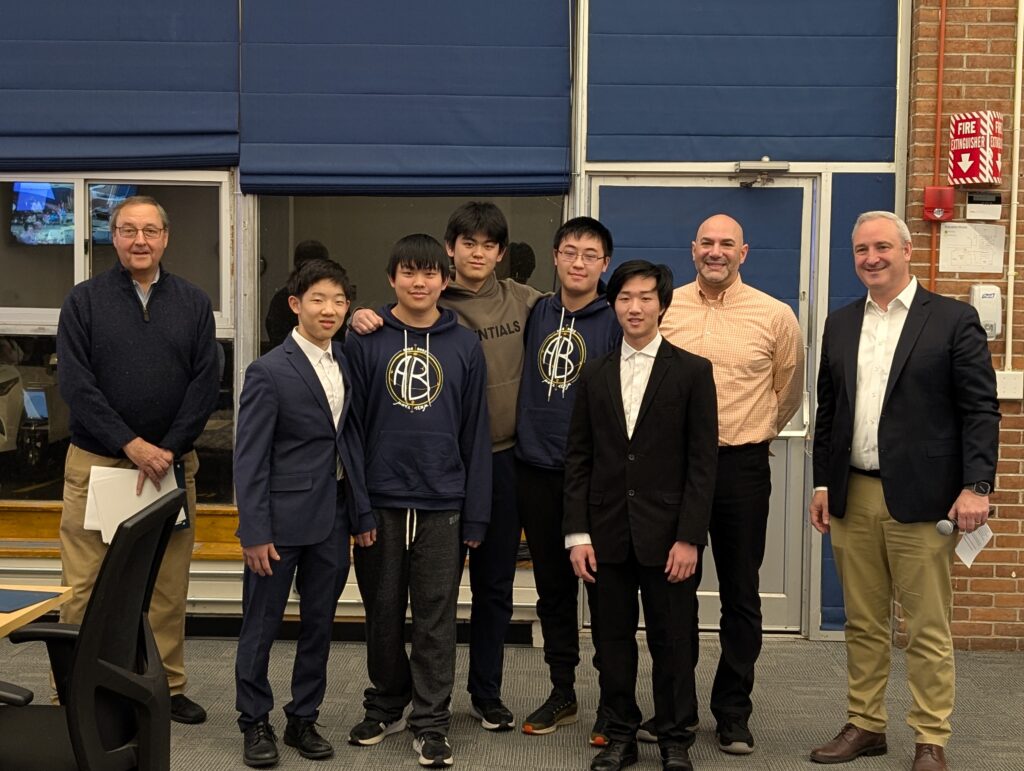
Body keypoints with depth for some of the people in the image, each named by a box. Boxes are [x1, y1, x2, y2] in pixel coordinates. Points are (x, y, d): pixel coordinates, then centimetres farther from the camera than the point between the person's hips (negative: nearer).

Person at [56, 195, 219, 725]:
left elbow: (205, 384, 1)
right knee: (83, 586, 0)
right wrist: (131, 444, -14)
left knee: (169, 586, 7)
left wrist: (167, 451, -9)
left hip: (171, 463, 2)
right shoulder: (85, 300, 2)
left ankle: (168, 686, 20)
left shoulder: (193, 303, 7)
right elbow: (75, 383, -6)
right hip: (95, 462, -2)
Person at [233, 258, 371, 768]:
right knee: (261, 624, 7)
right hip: (282, 517, -5)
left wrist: (362, 513, 6)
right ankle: (255, 722, 23)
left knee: (319, 623, 13)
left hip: (333, 517, 5)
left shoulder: (347, 365, 6)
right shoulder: (269, 372, -10)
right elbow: (250, 457, -11)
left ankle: (304, 719, 28)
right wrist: (254, 532, -14)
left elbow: (351, 438, 9)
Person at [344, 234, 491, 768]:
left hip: (441, 506, 0)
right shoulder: (365, 342, 0)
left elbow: (475, 436, 3)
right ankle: (385, 706, 31)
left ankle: (430, 722, 18)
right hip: (380, 503, 0)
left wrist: (476, 516, 0)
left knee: (436, 618, 6)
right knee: (383, 613, 13)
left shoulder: (464, 346, 2)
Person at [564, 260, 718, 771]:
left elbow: (703, 461, -5)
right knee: (613, 639, 10)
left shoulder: (692, 371, -1)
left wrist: (689, 537, -11)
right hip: (608, 534, 3)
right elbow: (578, 458, 7)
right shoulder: (594, 375, 8)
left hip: (667, 534, -3)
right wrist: (577, 533, 0)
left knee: (672, 642, 7)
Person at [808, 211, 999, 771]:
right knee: (862, 625, 13)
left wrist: (977, 485, -14)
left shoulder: (953, 320, -3)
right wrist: (823, 483, 10)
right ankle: (864, 725, 26)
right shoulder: (840, 325, 12)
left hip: (920, 499, -4)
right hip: (853, 497, 5)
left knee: (927, 631, 3)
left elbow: (980, 410, -6)